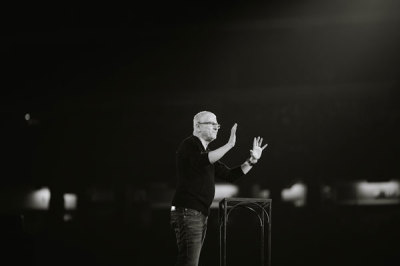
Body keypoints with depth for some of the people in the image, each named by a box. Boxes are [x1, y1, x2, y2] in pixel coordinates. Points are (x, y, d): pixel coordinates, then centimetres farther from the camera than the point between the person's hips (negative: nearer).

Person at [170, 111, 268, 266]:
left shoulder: (206, 152, 22)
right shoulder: (189, 144, -6)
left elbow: (229, 175, 21)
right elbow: (202, 162, -28)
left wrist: (252, 160, 11)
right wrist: (229, 145, -31)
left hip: (201, 214, 9)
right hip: (187, 212, -9)